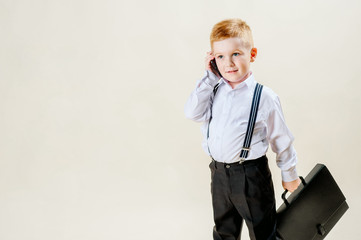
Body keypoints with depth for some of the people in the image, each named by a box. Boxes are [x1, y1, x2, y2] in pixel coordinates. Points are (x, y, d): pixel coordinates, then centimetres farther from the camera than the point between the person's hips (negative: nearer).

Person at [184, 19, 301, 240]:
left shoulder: (264, 97, -15)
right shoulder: (215, 90, -2)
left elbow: (282, 140, -6)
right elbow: (193, 113, -14)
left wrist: (289, 176, 3)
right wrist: (209, 78, -14)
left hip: (251, 175, -4)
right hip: (218, 172, 5)